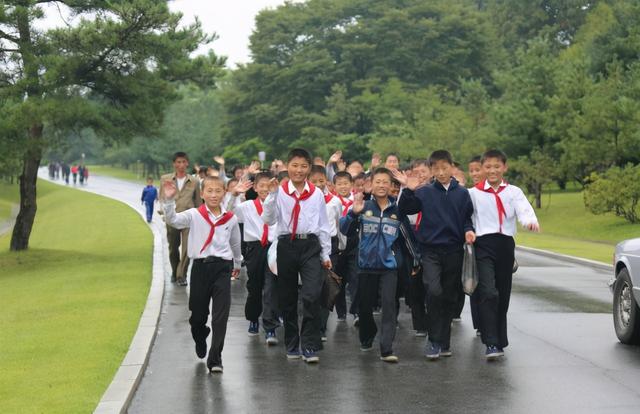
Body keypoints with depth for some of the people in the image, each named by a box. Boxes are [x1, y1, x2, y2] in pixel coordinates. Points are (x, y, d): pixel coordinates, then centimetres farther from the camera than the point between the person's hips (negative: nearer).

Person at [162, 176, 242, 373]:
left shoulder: (230, 219, 5)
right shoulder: (194, 215, -2)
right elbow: (172, 220, -18)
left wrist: (237, 263, 35)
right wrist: (169, 201, -34)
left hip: (222, 268, 0)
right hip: (201, 266, 0)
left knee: (220, 316, -8)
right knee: (198, 313, 11)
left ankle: (215, 358, -5)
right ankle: (200, 339, 44)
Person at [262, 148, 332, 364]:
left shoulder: (316, 194, 3)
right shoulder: (280, 192, 0)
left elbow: (323, 225, 8)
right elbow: (268, 220, -6)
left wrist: (326, 254, 8)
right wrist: (272, 195, -16)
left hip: (310, 246, -1)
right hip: (286, 246, 1)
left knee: (312, 296, -13)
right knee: (287, 298, 9)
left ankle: (309, 346, -7)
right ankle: (292, 345, 23)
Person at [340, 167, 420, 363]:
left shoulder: (397, 210, 1)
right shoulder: (364, 207, -1)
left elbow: (407, 235, 9)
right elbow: (344, 229, -8)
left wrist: (415, 260, 14)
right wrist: (353, 213, -26)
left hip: (389, 266, -1)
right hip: (366, 264, 1)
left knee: (389, 304, -12)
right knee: (365, 306, 11)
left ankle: (386, 349, -13)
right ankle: (366, 338, 37)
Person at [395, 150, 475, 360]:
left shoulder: (462, 193, 5)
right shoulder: (425, 192, 2)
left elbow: (468, 218, 12)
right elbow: (405, 209, -3)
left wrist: (468, 231, -7)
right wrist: (409, 191, -16)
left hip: (454, 250, 2)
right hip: (431, 250, -2)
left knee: (449, 297, 8)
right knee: (434, 291, -19)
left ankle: (444, 342, 19)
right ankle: (434, 340, -8)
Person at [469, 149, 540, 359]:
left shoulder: (513, 192, 9)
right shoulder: (474, 193, 7)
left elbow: (524, 209, -9)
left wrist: (531, 221, -30)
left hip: (506, 245, 3)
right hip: (484, 245, -3)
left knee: (503, 296, 9)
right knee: (488, 293, -16)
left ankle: (500, 341, 22)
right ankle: (491, 344, -20)